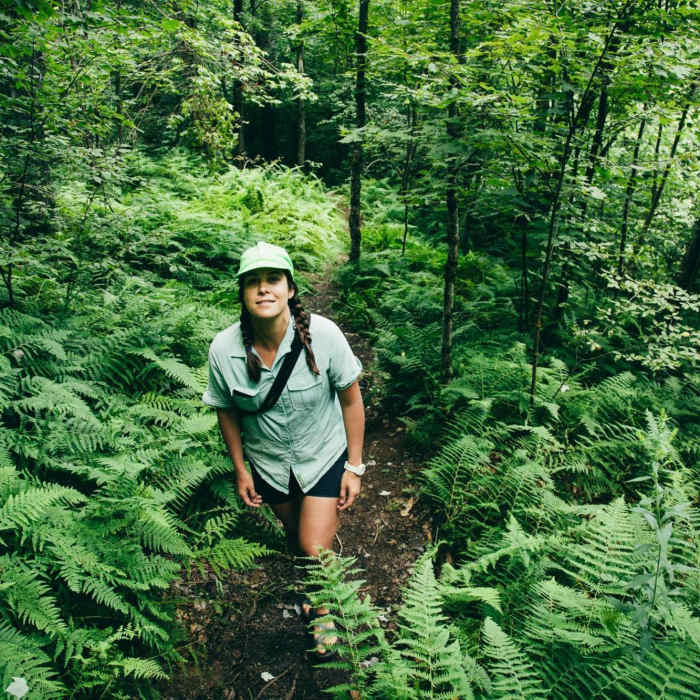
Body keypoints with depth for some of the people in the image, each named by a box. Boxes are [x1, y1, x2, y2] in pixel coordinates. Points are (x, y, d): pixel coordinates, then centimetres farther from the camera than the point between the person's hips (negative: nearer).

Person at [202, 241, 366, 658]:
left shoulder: (323, 334, -26)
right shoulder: (223, 350, -22)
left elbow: (351, 399, -14)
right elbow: (226, 411, -4)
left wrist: (354, 466, -10)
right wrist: (240, 470, 3)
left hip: (324, 455, -2)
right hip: (268, 462, 3)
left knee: (315, 549, -5)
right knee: (294, 534, 23)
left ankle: (325, 612, 31)